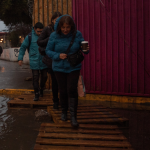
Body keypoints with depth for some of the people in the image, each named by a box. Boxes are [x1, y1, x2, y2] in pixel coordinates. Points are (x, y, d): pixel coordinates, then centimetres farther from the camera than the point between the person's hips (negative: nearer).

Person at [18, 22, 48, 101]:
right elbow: (23, 47, -1)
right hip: (34, 62, -2)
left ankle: (41, 89, 35)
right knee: (35, 78, -3)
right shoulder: (29, 37, -6)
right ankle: (36, 94, 7)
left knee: (44, 76, 10)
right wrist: (20, 59, -8)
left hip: (43, 61, 3)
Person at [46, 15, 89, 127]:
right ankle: (64, 112, 29)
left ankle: (73, 117, -4)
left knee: (72, 90, -10)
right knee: (63, 91, 6)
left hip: (74, 68, 0)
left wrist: (86, 50, -21)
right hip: (59, 68, 1)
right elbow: (48, 51, -3)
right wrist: (58, 56, -21)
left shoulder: (77, 35, -8)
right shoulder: (54, 36, -9)